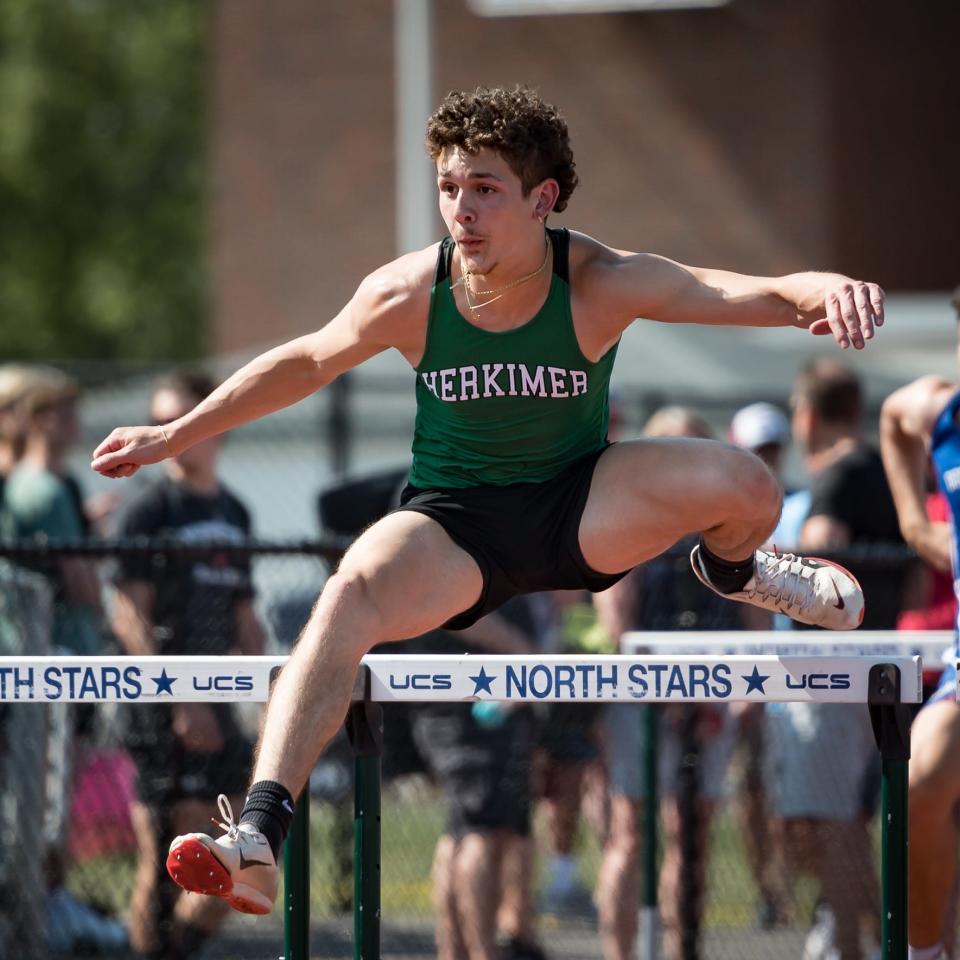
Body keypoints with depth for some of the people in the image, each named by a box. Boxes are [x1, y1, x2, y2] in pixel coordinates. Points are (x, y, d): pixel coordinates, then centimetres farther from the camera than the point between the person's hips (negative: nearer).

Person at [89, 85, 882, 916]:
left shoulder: (601, 285, -18)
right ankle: (256, 843, -43)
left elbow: (763, 296, -24)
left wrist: (829, 290, -48)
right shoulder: (410, 295, -14)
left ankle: (731, 569, 17)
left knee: (747, 487, -25)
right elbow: (306, 362, 5)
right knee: (349, 598, -34)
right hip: (453, 524, 0)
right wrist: (173, 436, 9)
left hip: (582, 507, 0)